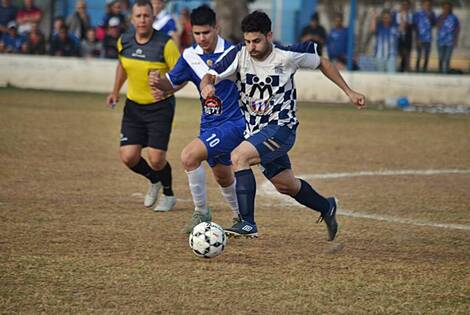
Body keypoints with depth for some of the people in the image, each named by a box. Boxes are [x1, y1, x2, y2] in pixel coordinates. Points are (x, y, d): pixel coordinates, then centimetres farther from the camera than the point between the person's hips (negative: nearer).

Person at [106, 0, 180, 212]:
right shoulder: (124, 42, -2)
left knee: (156, 160, -11)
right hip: (133, 106, 4)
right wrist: (115, 92, 15)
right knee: (128, 157, -5)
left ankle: (168, 195, 20)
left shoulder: (165, 44, -18)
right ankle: (154, 181, 28)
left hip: (160, 107, -4)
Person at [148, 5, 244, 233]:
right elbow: (172, 82, 7)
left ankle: (201, 213, -8)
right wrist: (158, 82, -15)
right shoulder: (190, 56, -1)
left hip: (233, 122, -7)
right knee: (222, 176, 24)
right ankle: (240, 218, 48)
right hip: (209, 124, 7)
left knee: (189, 156, -24)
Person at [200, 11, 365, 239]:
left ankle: (247, 224, -29)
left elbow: (321, 62, 4)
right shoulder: (239, 55, -9)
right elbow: (210, 76, -17)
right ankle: (326, 207, 49)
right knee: (285, 185, 21)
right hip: (254, 130, 5)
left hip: (281, 127, -5)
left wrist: (349, 92, 6)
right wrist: (206, 86, -42)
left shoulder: (287, 56, -14)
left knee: (239, 157, -28)